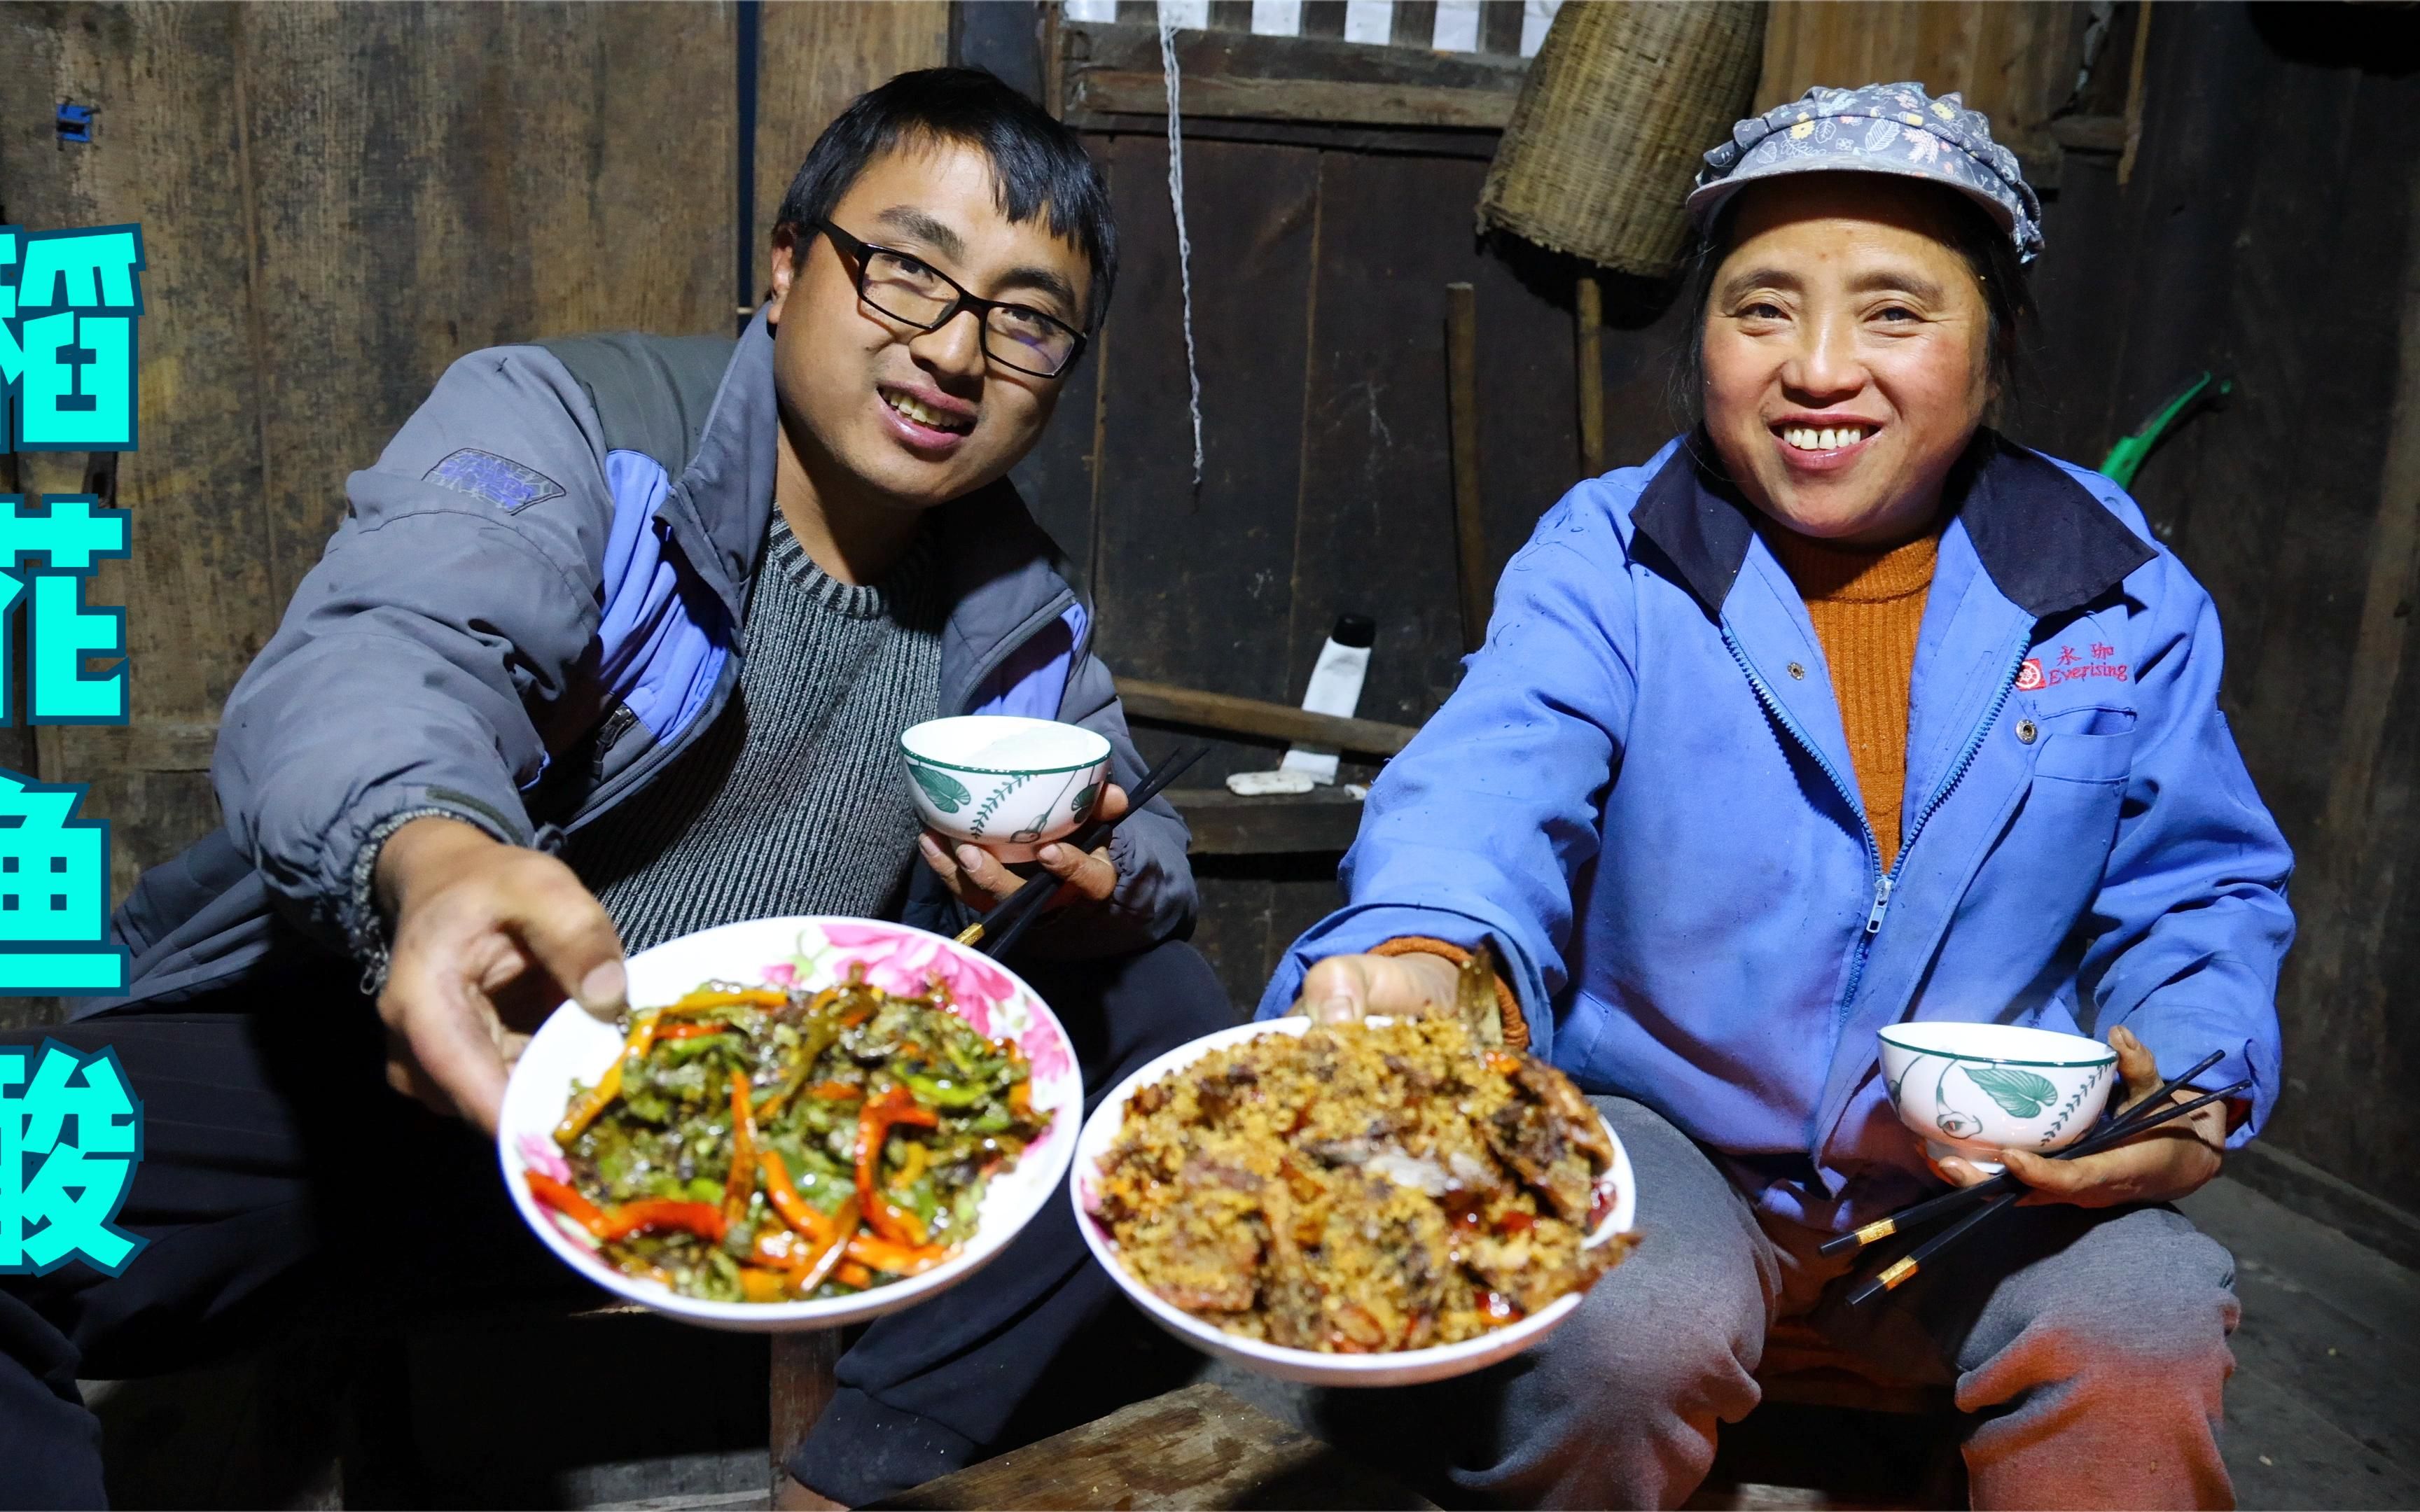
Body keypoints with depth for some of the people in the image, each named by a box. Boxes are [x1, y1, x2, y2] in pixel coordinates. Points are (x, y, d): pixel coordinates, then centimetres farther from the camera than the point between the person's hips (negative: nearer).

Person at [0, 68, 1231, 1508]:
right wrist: (432, 857, -54)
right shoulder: (556, 420, -10)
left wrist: (1100, 891, -14)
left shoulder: (1023, 619, 7)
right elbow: (375, 658, -29)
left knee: (1161, 1007, -7)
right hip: (382, 1059, -4)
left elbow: (1138, 835, 13)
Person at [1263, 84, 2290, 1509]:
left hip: (1987, 1181, 2)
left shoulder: (2125, 594, 0)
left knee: (2146, 1333, -25)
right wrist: (1427, 949, -49)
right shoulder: (1605, 560, -8)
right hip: (1657, 1138, -1)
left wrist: (2195, 1095, -14)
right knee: (1627, 1331, -30)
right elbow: (1494, 783, -26)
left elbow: (2199, 891, 6)